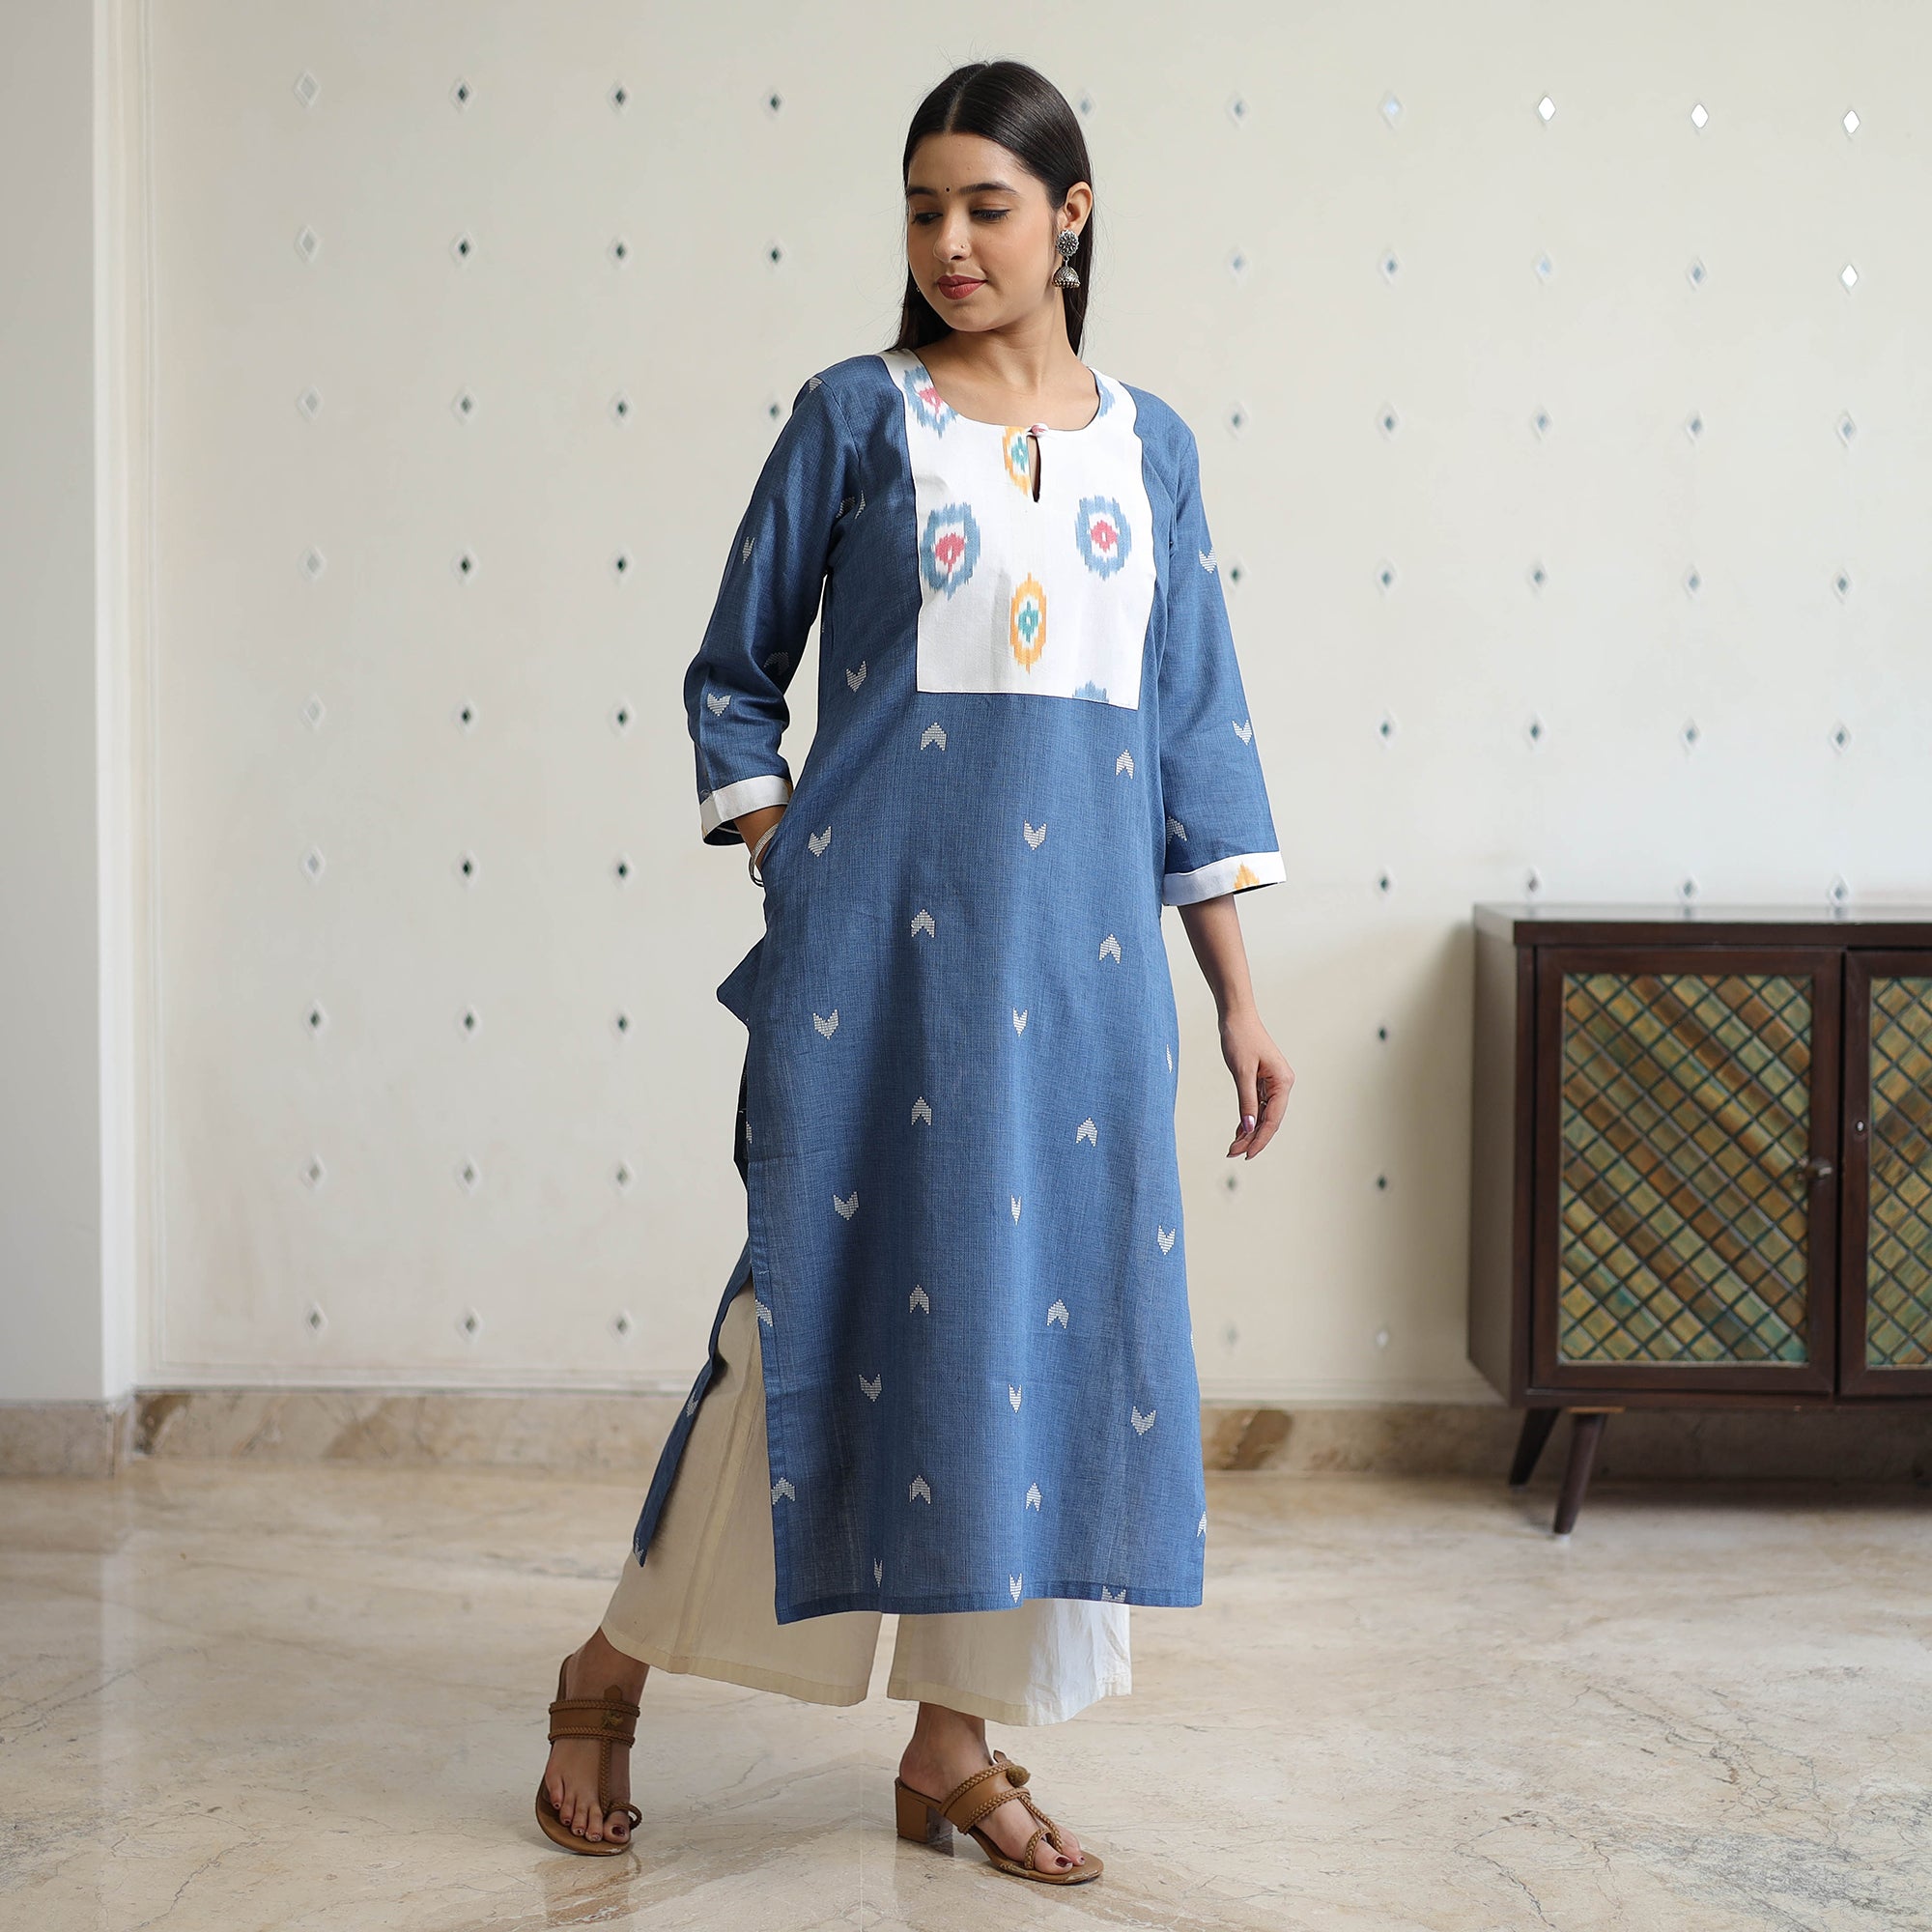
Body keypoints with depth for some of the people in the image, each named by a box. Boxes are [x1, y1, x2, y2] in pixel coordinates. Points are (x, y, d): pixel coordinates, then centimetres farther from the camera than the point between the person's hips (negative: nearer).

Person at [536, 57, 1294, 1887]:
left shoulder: (1148, 444, 11)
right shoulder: (855, 417, 3)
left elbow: (1196, 728, 11)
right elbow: (732, 676, 9)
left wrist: (1237, 996, 8)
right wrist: (784, 875, -3)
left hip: (1082, 934, 3)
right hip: (883, 921, -3)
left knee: (1056, 1304, 2)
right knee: (831, 1297, -3)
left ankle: (959, 1738, 14)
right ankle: (611, 1671, 15)